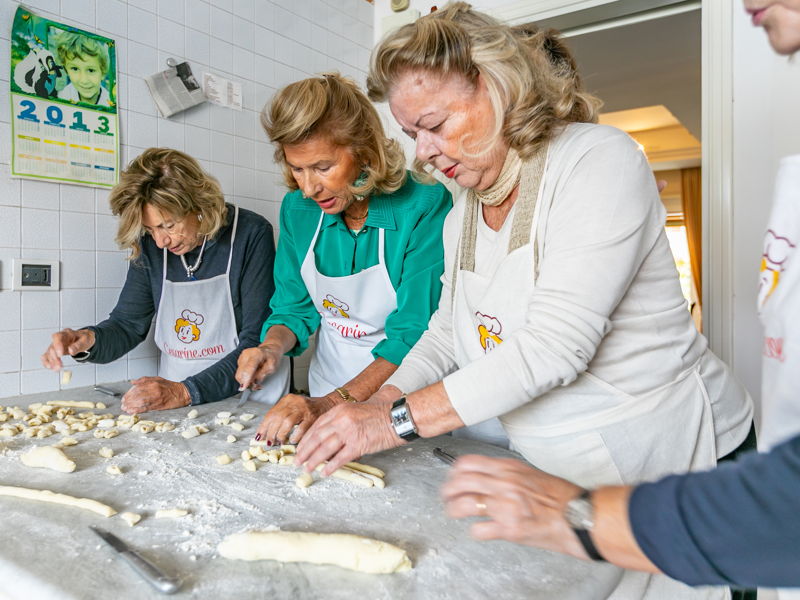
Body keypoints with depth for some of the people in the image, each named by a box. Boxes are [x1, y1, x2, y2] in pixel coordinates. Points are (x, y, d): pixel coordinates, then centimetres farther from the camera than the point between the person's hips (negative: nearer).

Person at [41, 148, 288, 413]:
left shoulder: (251, 234, -12)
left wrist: (186, 392, -22)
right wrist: (90, 341, -10)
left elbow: (258, 342, -16)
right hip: (172, 396, 3)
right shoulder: (150, 245, 3)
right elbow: (128, 324, 11)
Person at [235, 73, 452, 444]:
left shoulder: (425, 208, -18)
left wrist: (332, 404, -28)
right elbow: (294, 307, 9)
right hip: (325, 393, 3)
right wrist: (272, 348, -11)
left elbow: (416, 334, -20)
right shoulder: (298, 209, -1)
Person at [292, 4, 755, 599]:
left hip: (670, 460, -5)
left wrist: (398, 420, -27)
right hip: (555, 471, 6)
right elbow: (447, 332, 9)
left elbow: (554, 345, -29)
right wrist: (377, 404, -9)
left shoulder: (599, 159, -19)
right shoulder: (462, 219, 4)